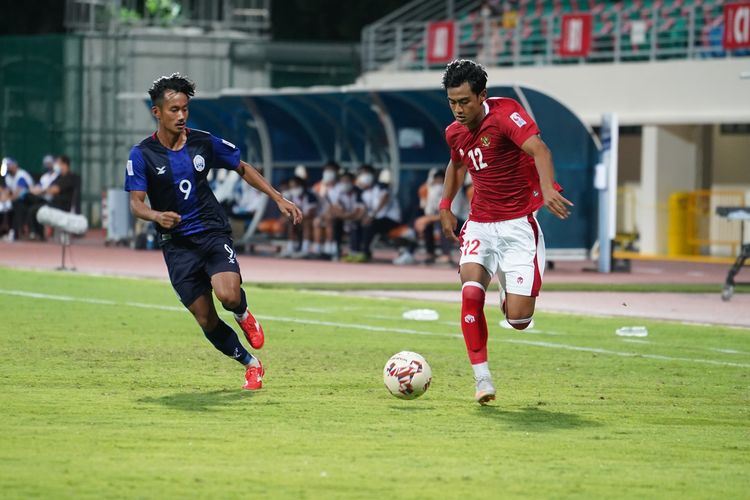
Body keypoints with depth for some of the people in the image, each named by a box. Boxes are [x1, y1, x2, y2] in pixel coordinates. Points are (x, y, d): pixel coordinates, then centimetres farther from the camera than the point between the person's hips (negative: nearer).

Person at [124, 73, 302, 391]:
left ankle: (243, 315, 9)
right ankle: (251, 364, 19)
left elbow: (243, 169, 13)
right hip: (177, 245, 0)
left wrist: (278, 199, 7)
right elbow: (136, 204, -11)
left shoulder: (204, 143, 0)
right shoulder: (142, 156, -6)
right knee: (206, 321, -3)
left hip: (213, 233, 0)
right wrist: (158, 216, -33)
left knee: (228, 295, -28)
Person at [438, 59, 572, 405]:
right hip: (480, 224, 5)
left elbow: (538, 149, -33)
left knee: (518, 320, -10)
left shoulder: (505, 114, -16)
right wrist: (445, 205, 20)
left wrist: (548, 189, -50)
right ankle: (483, 380, -13)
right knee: (471, 293, -22)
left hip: (518, 224, -5)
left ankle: (510, 295, 30)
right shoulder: (454, 133, 5)